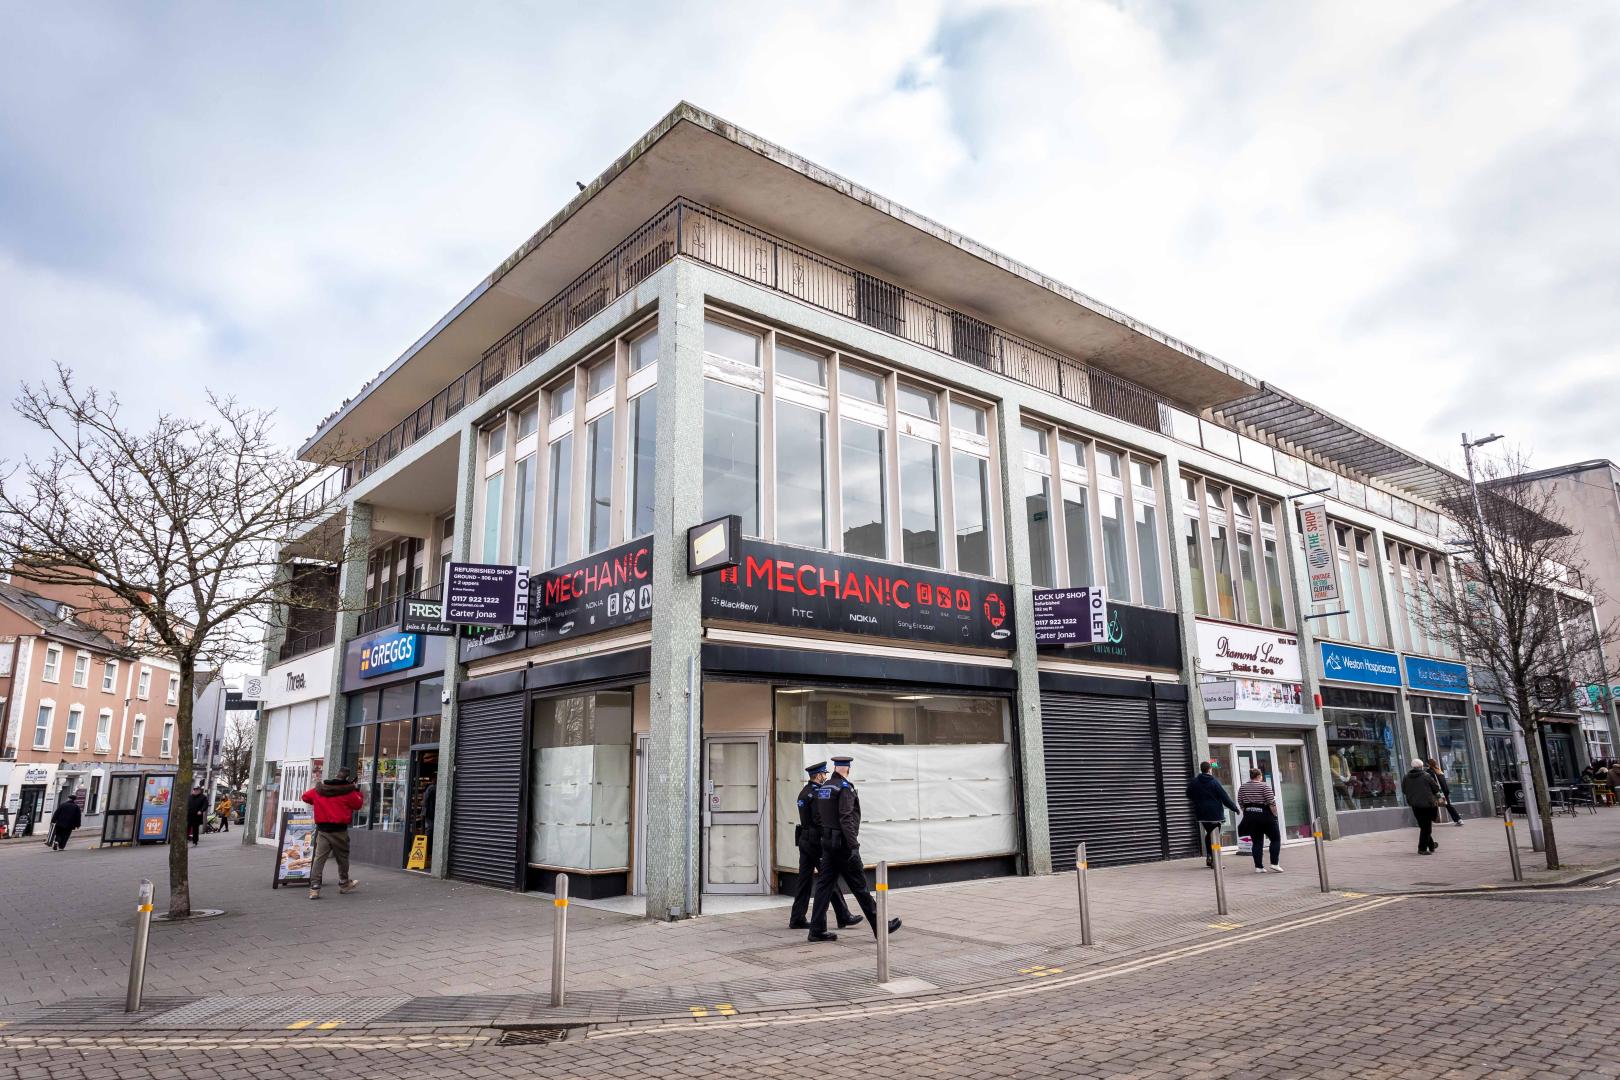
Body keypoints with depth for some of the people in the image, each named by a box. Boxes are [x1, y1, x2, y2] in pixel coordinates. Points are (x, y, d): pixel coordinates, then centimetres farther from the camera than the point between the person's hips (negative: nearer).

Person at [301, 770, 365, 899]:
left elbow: (306, 796, 18)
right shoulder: (348, 792, -9)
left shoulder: (318, 790, 3)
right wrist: (356, 790, 11)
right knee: (342, 857, 13)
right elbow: (358, 804, 3)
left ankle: (314, 887, -9)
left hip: (322, 830, 3)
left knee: (319, 858, 0)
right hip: (339, 830, -3)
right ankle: (344, 884, 28)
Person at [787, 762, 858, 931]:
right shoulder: (816, 793, -16)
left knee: (805, 879, 9)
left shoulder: (804, 792, 14)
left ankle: (797, 919, 10)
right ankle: (844, 918, 7)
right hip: (817, 841, -9)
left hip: (803, 840, 9)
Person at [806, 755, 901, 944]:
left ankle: (817, 930, 8)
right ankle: (879, 927, 8)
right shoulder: (845, 787, -13)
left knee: (824, 885, 8)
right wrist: (854, 846, -21)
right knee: (859, 886, -1)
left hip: (827, 842, 8)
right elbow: (846, 819, -21)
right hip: (843, 844, -7)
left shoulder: (822, 789, 11)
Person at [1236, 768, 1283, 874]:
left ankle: (1258, 866, 4)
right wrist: (1275, 815, -5)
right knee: (1276, 838, 8)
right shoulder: (1264, 786, -8)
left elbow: (1241, 803, 9)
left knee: (1256, 842, 8)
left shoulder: (1242, 788, 7)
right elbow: (1272, 803, -13)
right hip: (1264, 816, -5)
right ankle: (1274, 863, -1)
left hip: (1250, 816, 5)